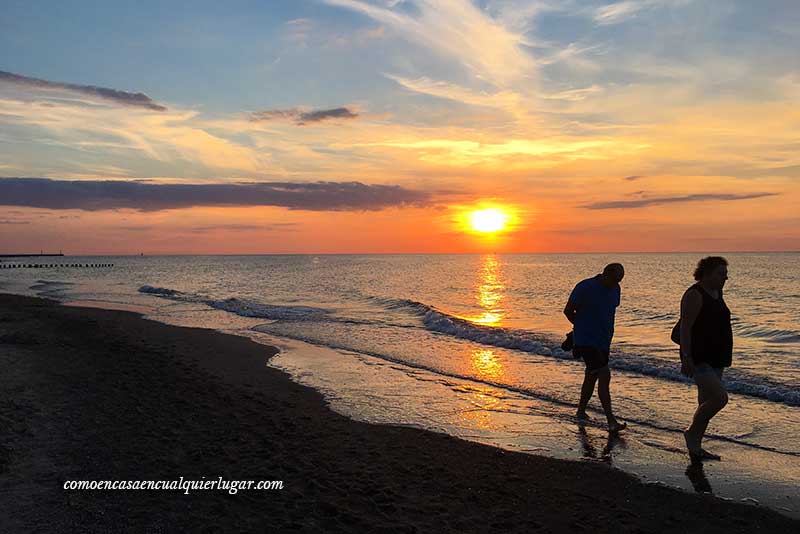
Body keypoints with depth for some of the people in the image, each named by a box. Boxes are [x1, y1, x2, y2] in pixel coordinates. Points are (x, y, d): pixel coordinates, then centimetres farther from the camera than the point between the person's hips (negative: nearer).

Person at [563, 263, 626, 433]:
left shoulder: (615, 289, 5)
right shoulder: (585, 287, -16)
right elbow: (568, 311, -7)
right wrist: (582, 327, 5)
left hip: (604, 341, 7)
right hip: (587, 341, -7)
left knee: (592, 376, 16)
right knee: (604, 376, -15)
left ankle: (581, 412, 32)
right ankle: (611, 421, -12)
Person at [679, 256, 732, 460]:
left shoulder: (716, 293, 13)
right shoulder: (694, 295, -15)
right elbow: (685, 328, -20)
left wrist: (723, 358, 23)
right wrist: (686, 357, -26)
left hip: (714, 359, 9)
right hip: (699, 359, -9)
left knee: (706, 403, 11)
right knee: (720, 398, -18)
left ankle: (696, 447, 21)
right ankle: (692, 433, 2)